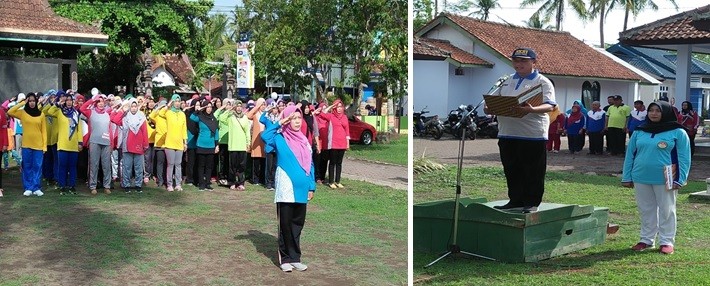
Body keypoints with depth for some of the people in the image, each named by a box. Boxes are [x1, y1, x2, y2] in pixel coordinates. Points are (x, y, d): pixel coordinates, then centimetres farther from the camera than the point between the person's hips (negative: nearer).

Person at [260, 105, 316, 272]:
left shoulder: (304, 140, 9)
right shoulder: (280, 139, -4)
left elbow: (309, 165, 12)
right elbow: (265, 136, -26)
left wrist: (311, 186, 8)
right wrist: (280, 124, -20)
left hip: (301, 189, 5)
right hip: (286, 189, -5)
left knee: (297, 224, 11)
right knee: (285, 225, 4)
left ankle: (295, 258, 21)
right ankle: (285, 258, 15)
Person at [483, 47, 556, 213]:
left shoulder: (542, 82, -2)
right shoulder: (507, 81, 18)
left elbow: (550, 106, -15)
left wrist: (532, 110, -35)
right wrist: (489, 108, -5)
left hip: (533, 135, -6)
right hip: (507, 134, 6)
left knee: (533, 172, 1)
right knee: (511, 171, 11)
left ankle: (532, 203, 12)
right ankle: (515, 201, 22)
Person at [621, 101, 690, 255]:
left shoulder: (677, 133, -3)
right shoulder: (639, 132, 8)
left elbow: (684, 158, -5)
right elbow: (630, 154, 9)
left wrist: (680, 180, -13)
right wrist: (627, 177, 5)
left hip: (665, 180, -4)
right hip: (641, 179, 4)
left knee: (666, 211, 5)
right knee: (646, 211, 11)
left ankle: (667, 241, 14)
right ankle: (647, 239, 22)